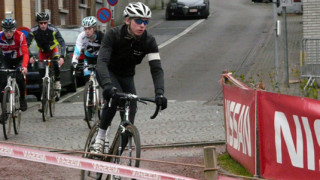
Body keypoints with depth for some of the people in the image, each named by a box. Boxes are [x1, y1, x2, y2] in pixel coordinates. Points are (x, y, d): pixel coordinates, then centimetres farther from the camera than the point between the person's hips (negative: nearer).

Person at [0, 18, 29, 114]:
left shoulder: (20, 36, -29)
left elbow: (26, 53, -33)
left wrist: (24, 66, -49)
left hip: (18, 59, -1)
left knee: (20, 78, -21)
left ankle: (22, 99, 1)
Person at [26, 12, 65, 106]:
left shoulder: (53, 30, -31)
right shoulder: (34, 31, -27)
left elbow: (62, 43, -36)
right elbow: (27, 44, -29)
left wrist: (62, 57, -50)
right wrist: (30, 57, -45)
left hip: (53, 50, -2)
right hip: (42, 52, 2)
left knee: (56, 64, -32)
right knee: (42, 74, -5)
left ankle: (57, 85, -11)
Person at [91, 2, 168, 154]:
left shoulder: (149, 41, -21)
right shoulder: (113, 35, -29)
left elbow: (156, 68, -27)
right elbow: (102, 61, -39)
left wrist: (159, 93, -44)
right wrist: (107, 85, -56)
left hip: (127, 76, 4)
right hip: (108, 72, -4)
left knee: (130, 117, -10)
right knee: (115, 96, -34)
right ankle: (100, 138, -25)